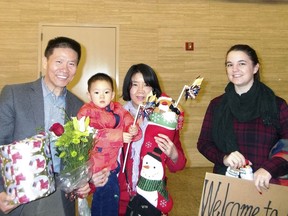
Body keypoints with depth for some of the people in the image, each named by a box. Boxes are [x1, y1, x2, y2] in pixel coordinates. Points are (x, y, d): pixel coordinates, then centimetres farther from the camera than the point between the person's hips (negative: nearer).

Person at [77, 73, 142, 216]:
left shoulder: (118, 109, 7)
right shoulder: (87, 111, -10)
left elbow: (129, 122, 0)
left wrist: (133, 130, -25)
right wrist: (119, 136, -30)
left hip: (113, 165, 5)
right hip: (96, 167, -5)